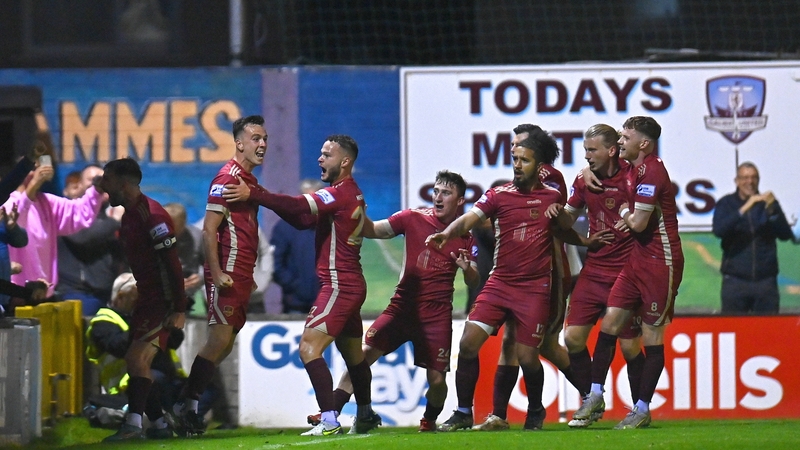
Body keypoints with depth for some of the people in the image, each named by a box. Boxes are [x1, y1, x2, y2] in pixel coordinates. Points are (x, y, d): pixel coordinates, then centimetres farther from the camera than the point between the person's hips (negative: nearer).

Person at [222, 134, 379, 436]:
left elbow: (300, 208, -26)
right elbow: (304, 219, 14)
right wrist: (267, 200, 2)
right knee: (352, 353, 22)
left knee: (309, 347, -16)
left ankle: (329, 421, -22)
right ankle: (365, 415, 36)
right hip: (352, 284, 11)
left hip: (339, 285, -11)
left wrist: (253, 194, -26)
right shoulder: (351, 194, 17)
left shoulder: (342, 193, -14)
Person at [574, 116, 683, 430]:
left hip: (660, 262, -9)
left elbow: (639, 223, -21)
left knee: (652, 335, -1)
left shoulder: (651, 171, -17)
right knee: (610, 320, 4)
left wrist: (626, 214, 2)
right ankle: (595, 397, 10)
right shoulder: (633, 169, 11)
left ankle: (642, 410, 4)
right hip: (637, 259, 9)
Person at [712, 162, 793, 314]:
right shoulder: (726, 203, 5)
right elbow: (719, 230, -14)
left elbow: (786, 235, -1)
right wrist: (744, 209, -23)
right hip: (735, 280, -1)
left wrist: (772, 210, -17)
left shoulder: (769, 203, 9)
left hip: (766, 279, 1)